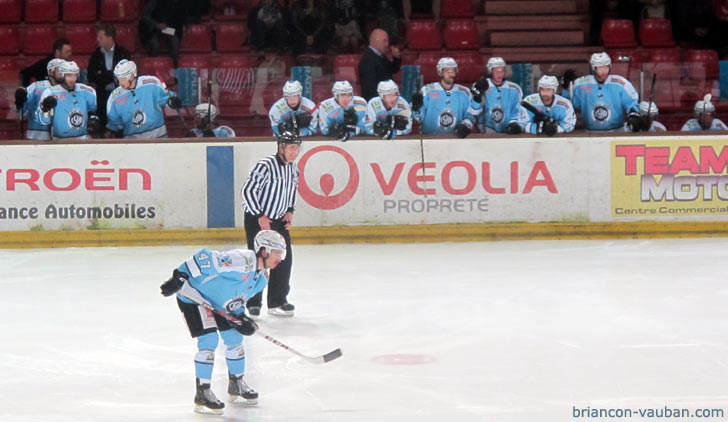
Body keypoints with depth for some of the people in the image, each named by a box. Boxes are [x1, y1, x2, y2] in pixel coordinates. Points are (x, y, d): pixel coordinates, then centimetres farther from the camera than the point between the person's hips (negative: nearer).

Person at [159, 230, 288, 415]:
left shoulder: (261, 278, 1)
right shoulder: (241, 261, -31)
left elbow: (237, 299, 11)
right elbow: (205, 258, -36)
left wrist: (240, 317, -8)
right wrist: (179, 277, -38)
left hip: (217, 301, 10)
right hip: (193, 296, -10)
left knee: (234, 337, 11)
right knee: (209, 340, -17)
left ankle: (236, 386, 28)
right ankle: (202, 394, -8)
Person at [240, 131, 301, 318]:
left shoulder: (293, 168, 3)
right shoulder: (265, 165, -22)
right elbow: (247, 191, -21)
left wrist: (290, 211, 7)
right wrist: (260, 216, -19)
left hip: (278, 220, 7)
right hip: (256, 219, -7)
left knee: (284, 259, 5)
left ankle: (277, 302, 15)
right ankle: (253, 303, 7)